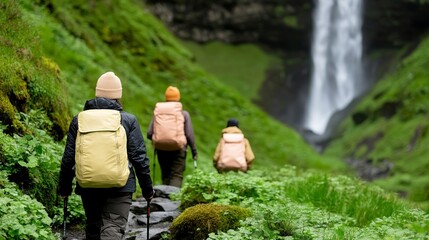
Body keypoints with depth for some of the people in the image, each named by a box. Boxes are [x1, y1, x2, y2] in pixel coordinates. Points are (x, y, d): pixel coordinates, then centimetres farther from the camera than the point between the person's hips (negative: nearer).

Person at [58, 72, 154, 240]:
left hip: (88, 187, 3)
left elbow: (68, 158, 5)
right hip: (119, 187, -3)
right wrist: (147, 189, 6)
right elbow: (139, 157, -3)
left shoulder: (79, 120, 4)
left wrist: (64, 188, 16)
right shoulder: (128, 120, -2)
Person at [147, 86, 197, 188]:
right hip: (178, 150, -3)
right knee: (177, 175, -2)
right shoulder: (183, 114, -4)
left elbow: (149, 134, -1)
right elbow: (189, 135, -6)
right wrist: (194, 151, 6)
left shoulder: (158, 112, 1)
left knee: (165, 176, 14)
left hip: (161, 150, 3)